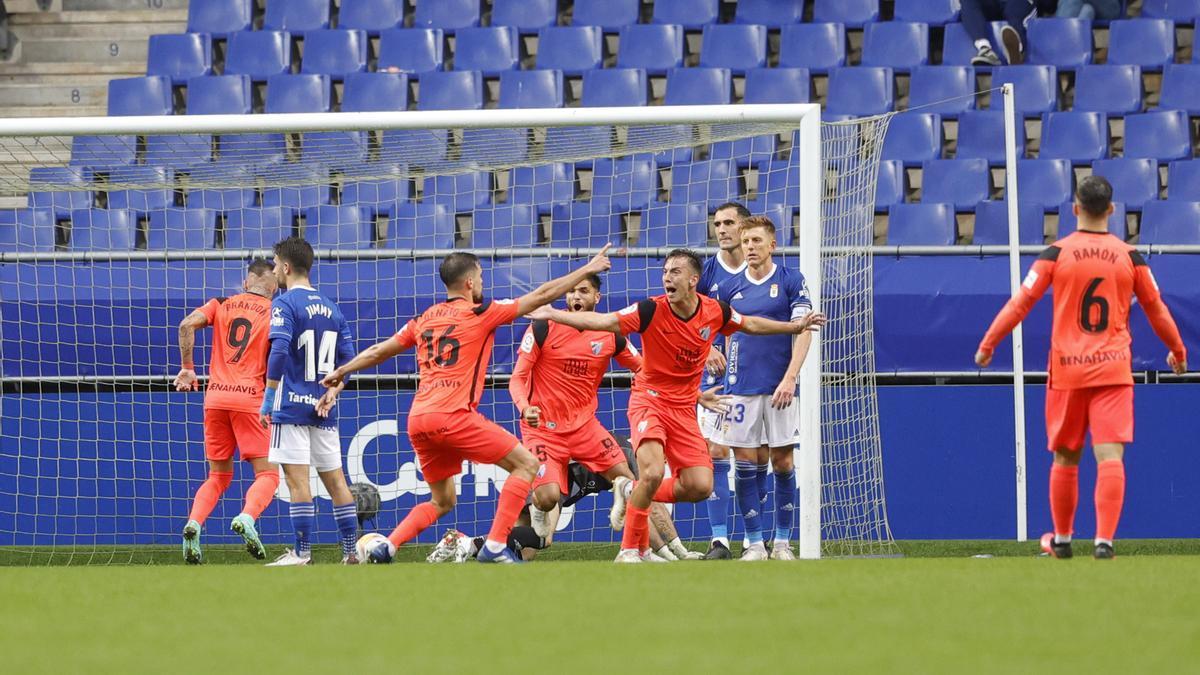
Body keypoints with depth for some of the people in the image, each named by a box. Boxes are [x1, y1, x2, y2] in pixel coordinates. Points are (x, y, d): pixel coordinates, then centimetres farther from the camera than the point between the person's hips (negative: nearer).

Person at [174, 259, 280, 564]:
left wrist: (187, 367, 5)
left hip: (215, 398, 4)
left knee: (218, 476, 14)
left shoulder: (222, 305, 12)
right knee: (268, 474, 0)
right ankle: (247, 517, -29)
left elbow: (188, 324, -3)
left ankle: (193, 523, -11)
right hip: (251, 399, -4)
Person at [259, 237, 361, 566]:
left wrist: (268, 400, -16)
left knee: (297, 479, -6)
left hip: (291, 405, -7)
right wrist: (330, 394, 9)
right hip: (322, 409, 7)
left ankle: (302, 554, -7)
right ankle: (351, 553, 10)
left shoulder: (285, 304, -8)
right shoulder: (331, 308, 13)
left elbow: (278, 353, -20)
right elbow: (348, 359, 11)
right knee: (335, 479, 9)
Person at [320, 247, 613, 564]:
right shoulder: (480, 314, 2)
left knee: (442, 502, 21)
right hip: (453, 416, -7)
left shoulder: (424, 320, 18)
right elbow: (542, 295, 5)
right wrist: (587, 270, 13)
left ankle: (385, 547, 3)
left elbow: (378, 352, 26)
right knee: (526, 465, 1)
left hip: (417, 419, 7)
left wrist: (341, 372, 41)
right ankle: (494, 547, -8)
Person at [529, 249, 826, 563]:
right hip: (649, 400, -4)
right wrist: (553, 314, -30)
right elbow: (601, 321, -21)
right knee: (653, 473, -27)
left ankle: (633, 496, 20)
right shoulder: (652, 310, -16)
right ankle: (630, 549, -10)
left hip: (684, 408, 4)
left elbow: (751, 325, 16)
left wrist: (795, 326, 19)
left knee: (700, 487, -5)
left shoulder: (715, 311, -5)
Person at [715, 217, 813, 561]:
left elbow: (803, 331, -5)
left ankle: (782, 542, 9)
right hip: (741, 387, 2)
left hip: (779, 388, -2)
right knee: (746, 464, -2)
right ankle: (755, 542, 3)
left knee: (782, 462, 0)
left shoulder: (791, 281, 0)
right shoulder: (730, 288, 10)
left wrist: (789, 378, -14)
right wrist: (730, 378, 10)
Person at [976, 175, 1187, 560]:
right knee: (1110, 457, -6)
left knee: (1065, 459, 12)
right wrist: (1177, 350, 29)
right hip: (1114, 370, 0)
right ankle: (1104, 540, -18)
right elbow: (1156, 308, 14)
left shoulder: (1057, 253, -3)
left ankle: (1062, 539, 24)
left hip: (1067, 370, 0)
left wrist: (987, 345, 9)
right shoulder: (1129, 256, 2)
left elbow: (1021, 302, -2)